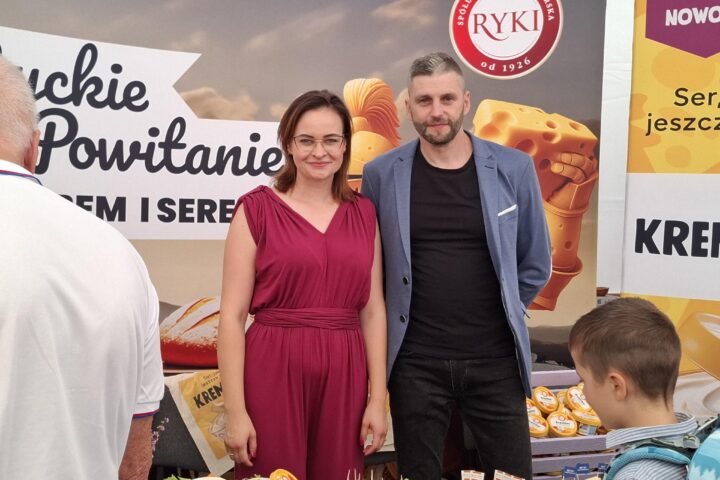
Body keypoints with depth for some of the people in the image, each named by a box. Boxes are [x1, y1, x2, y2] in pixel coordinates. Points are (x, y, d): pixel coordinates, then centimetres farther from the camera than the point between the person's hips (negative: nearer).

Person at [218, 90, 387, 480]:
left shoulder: (363, 213, 8)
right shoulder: (257, 209, -3)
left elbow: (373, 310, 7)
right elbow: (232, 315, -5)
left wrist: (378, 399, 2)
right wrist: (235, 411, -9)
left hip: (343, 375, 3)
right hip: (273, 372, -3)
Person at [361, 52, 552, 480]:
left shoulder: (513, 169, -2)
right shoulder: (381, 174, -2)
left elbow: (536, 264, 8)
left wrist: (501, 315, 8)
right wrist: (393, 324, 5)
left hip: (495, 359, 1)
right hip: (415, 362, 0)